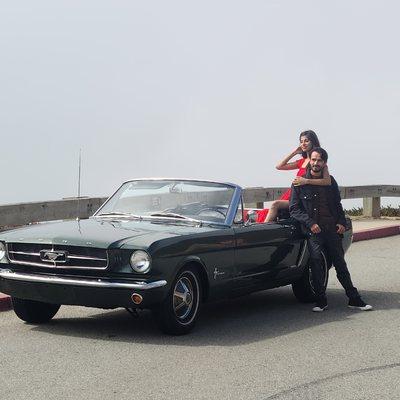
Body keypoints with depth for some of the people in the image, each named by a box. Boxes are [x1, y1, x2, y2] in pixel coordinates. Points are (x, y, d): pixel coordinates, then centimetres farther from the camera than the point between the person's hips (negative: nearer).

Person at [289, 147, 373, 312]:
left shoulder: (330, 181, 13)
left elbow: (338, 205, 21)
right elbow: (294, 209, -2)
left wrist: (341, 222, 5)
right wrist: (310, 223, -13)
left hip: (332, 229, 3)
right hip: (313, 231, -3)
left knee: (340, 264, 6)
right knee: (316, 265, -4)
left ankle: (354, 299, 11)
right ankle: (321, 301, 6)